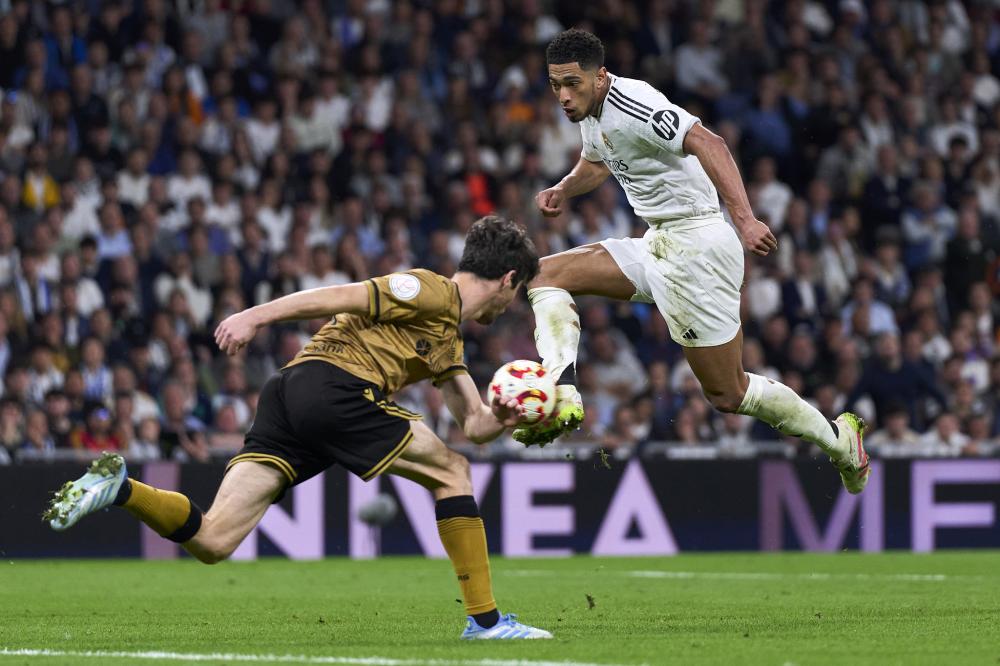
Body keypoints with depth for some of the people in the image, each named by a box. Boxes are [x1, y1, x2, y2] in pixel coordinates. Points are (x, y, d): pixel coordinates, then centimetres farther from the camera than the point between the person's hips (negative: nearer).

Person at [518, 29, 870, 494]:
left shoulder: (631, 104, -22)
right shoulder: (590, 111, 7)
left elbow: (707, 144, -34)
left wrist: (744, 219, -43)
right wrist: (564, 190, 10)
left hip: (695, 244, -10)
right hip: (657, 244, 10)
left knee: (727, 394, -2)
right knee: (546, 275, 1)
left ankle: (838, 440, 18)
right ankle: (562, 396, -14)